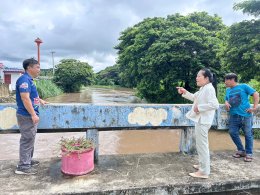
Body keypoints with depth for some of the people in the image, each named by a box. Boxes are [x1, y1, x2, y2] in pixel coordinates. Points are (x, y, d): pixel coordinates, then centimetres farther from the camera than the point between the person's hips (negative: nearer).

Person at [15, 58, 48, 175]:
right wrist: (33, 114, -24)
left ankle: (28, 160, 30)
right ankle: (23, 166, 6)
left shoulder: (29, 80, 14)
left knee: (30, 139, 17)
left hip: (30, 115, 10)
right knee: (27, 140, -3)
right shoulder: (24, 80, -17)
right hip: (27, 116, -10)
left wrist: (40, 101, 39)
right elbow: (25, 98, -24)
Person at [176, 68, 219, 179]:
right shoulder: (203, 89, 14)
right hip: (200, 119, 11)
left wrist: (199, 107, -23)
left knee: (202, 145, -4)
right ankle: (203, 165, 38)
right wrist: (185, 92, 13)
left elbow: (215, 104, -30)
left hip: (203, 121, -11)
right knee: (201, 144, 22)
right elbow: (195, 98, 27)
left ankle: (204, 172, 7)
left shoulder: (209, 88, -19)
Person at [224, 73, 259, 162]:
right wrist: (226, 103, 2)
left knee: (248, 134, 3)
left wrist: (255, 107, -10)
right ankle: (241, 150, 22)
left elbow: (256, 94, -4)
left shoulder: (243, 86, -1)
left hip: (245, 115, -5)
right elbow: (226, 99, 26)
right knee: (233, 133, 3)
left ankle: (249, 154, 17)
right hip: (234, 116, 5)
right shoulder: (228, 90, 15)